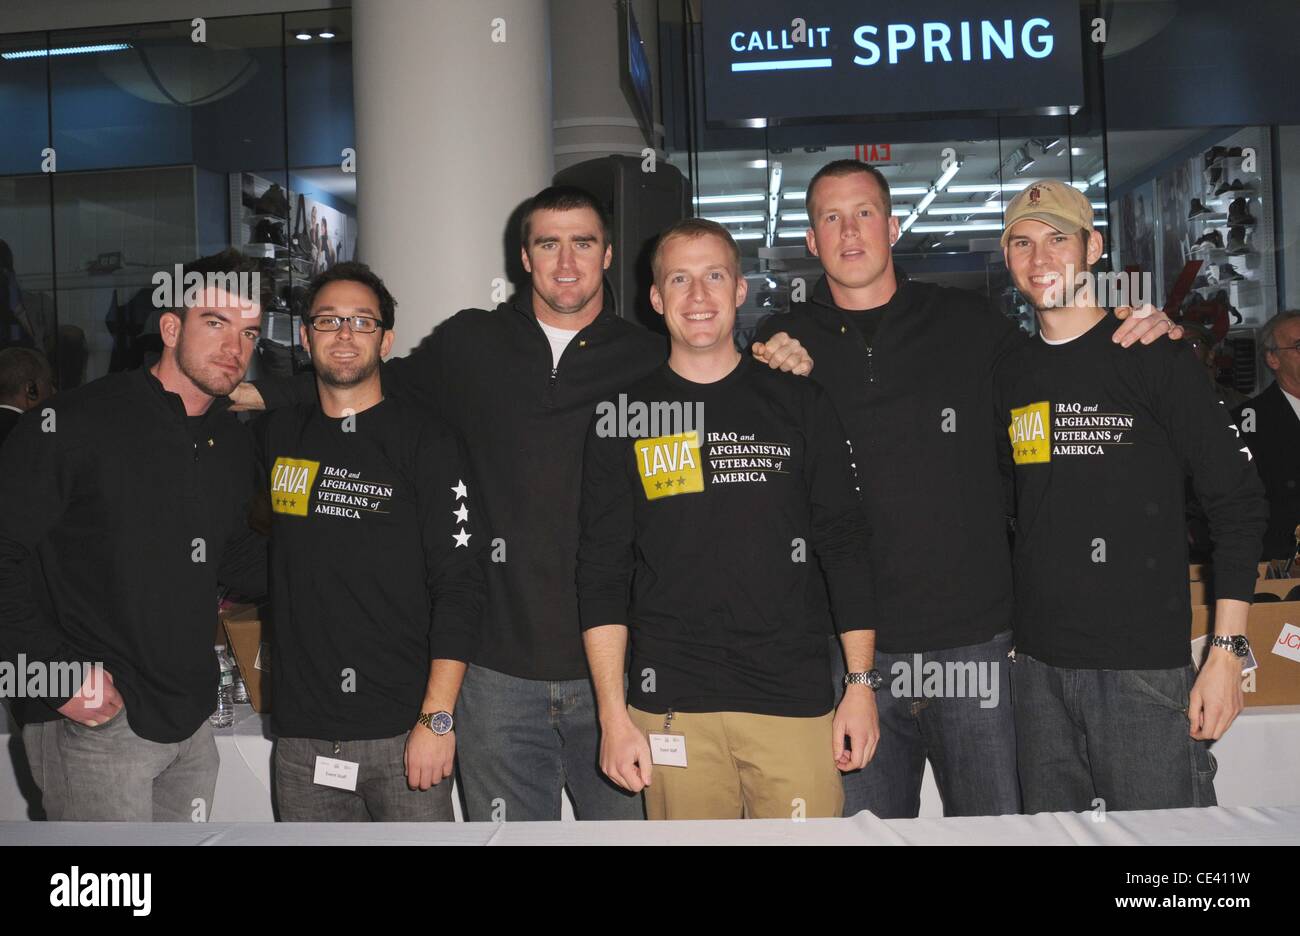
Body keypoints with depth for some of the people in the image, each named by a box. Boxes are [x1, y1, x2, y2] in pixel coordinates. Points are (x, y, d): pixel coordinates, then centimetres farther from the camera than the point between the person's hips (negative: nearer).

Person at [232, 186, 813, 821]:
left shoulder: (652, 361, 4)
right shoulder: (469, 343, 7)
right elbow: (389, 382, 22)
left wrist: (785, 368, -7)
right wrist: (260, 392, 16)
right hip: (499, 671, 1)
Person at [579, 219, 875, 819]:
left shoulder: (798, 402, 7)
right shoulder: (625, 416, 5)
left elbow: (844, 545, 8)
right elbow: (602, 572, 3)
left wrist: (862, 682, 3)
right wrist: (613, 714, -3)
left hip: (795, 701, 1)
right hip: (671, 707, 0)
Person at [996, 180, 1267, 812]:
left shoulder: (1154, 359, -4)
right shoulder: (1009, 376, 10)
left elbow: (1238, 503, -5)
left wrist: (1227, 649, -10)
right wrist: (1006, 634, 11)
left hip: (1146, 669, -4)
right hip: (1036, 667, 5)